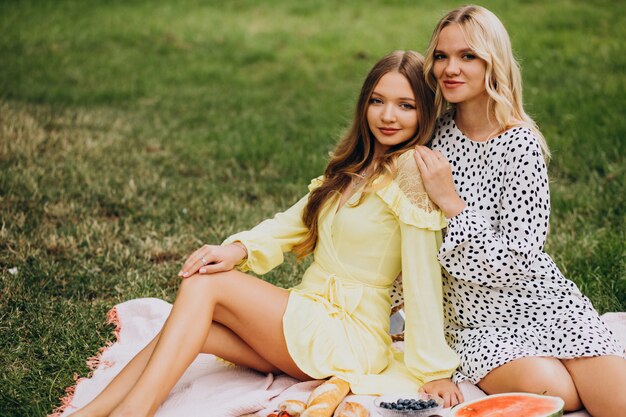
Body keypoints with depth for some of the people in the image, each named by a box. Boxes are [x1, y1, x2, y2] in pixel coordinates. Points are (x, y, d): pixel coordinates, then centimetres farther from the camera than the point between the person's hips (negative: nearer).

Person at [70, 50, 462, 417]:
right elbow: (295, 221, 8)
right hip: (308, 318, 7)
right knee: (194, 330, -13)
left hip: (351, 336, -7)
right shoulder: (353, 167, 13)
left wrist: (434, 370, -20)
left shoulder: (411, 167, -14)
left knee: (204, 285, -16)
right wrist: (240, 249, -12)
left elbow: (423, 275, -19)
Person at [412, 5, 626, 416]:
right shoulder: (434, 134, 1)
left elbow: (515, 263, -17)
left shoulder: (520, 145, -12)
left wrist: (451, 203, -21)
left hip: (546, 303, -2)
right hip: (481, 323, 3)